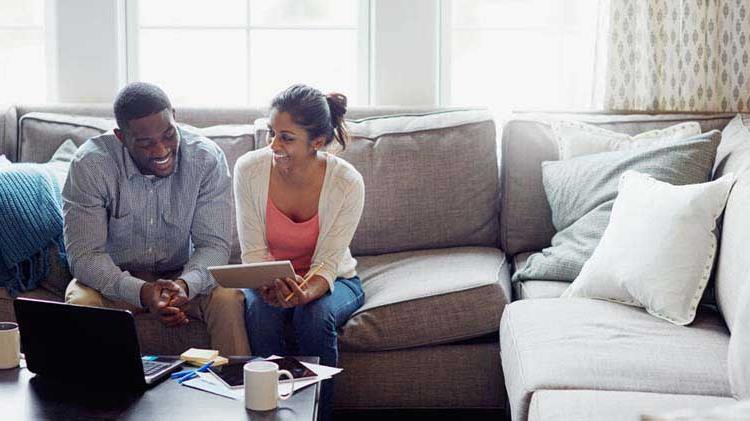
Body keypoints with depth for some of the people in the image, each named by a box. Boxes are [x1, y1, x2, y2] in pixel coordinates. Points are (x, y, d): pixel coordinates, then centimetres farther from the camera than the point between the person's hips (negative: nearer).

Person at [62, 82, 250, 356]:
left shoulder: (208, 159, -15)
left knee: (229, 299, -28)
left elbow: (214, 245, -15)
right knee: (81, 301, -31)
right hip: (117, 279, 0)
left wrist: (185, 284, -38)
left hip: (183, 276, 1)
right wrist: (141, 292, -38)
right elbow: (84, 254, -21)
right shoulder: (90, 165, -19)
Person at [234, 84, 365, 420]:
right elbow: (254, 251, -12)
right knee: (260, 310, -32)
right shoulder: (249, 169, -18)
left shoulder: (347, 183, -22)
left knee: (316, 314, -33)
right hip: (268, 279, 1)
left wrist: (305, 292, -41)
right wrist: (270, 285, -34)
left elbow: (327, 263, -19)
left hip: (329, 281, -1)